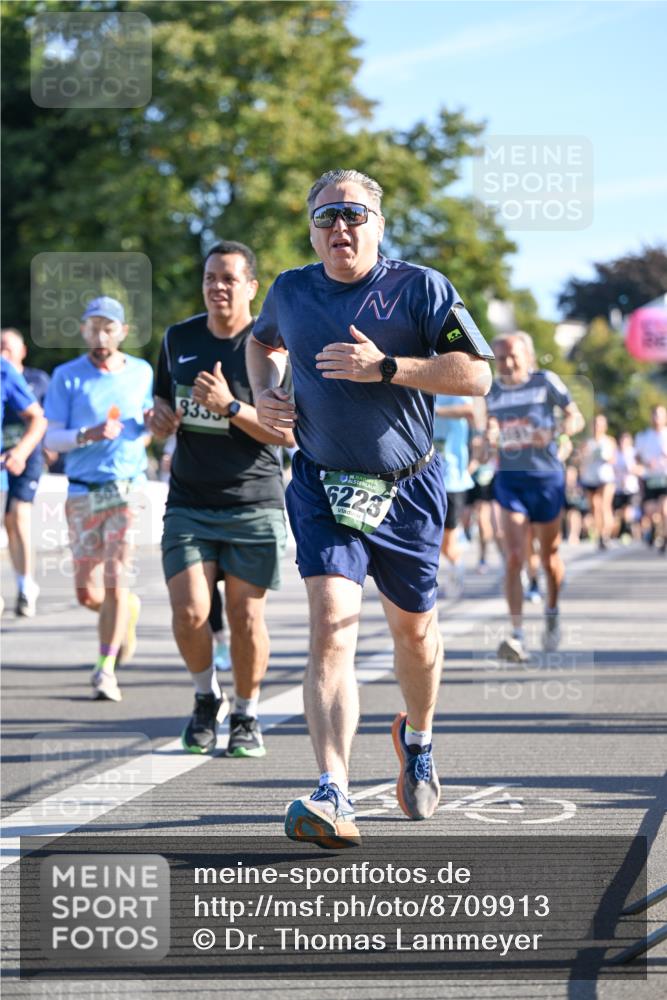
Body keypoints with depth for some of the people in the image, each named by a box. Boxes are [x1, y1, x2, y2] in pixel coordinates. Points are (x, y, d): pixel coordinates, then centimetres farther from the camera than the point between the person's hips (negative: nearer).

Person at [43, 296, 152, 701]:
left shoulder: (142, 372, 7)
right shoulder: (67, 376, 1)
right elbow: (52, 438, -3)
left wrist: (154, 420, -1)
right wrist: (87, 435, -21)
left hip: (126, 488, 0)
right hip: (83, 491, 0)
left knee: (115, 581, -11)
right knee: (87, 593, 2)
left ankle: (107, 668, -1)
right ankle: (129, 609, 36)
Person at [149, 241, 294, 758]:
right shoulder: (179, 338, 9)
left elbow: (289, 433, -10)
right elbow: (163, 397, 24)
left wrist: (230, 407, -22)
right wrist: (160, 415, 0)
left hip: (255, 505, -3)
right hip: (189, 505, 3)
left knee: (246, 617, 0)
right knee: (190, 614, -10)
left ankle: (246, 714, 22)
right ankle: (207, 698, 17)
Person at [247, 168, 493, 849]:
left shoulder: (419, 288, -7)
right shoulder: (290, 291, 3)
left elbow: (476, 375, -15)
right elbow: (262, 341, 27)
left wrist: (386, 367, -23)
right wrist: (264, 393, 6)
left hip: (407, 490, 0)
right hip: (323, 489, 0)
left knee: (414, 630, 15)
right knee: (332, 630, -18)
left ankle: (417, 740, 47)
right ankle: (333, 798, -26)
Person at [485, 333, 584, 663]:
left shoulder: (546, 382, -5)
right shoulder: (491, 391, 5)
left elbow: (576, 418, 0)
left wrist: (554, 432, -20)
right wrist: (492, 435, -1)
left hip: (546, 477, -1)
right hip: (509, 479, 1)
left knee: (549, 557, 12)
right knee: (513, 558, -14)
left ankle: (552, 612, 41)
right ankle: (517, 636, -19)